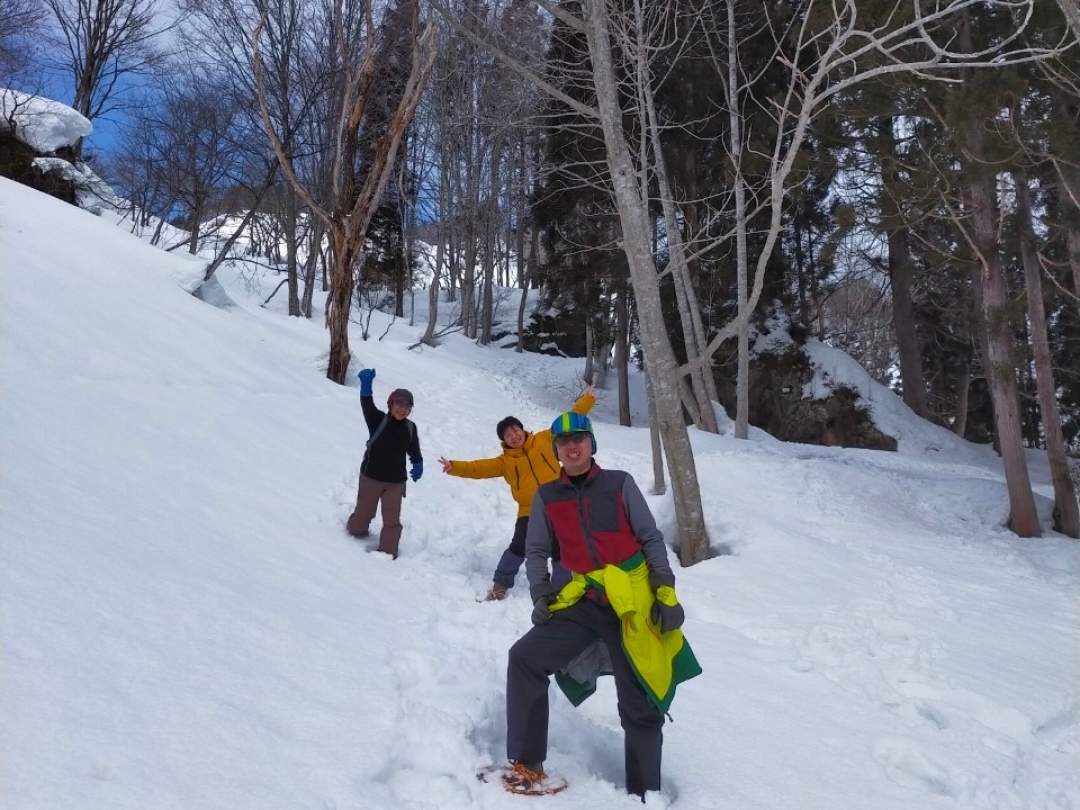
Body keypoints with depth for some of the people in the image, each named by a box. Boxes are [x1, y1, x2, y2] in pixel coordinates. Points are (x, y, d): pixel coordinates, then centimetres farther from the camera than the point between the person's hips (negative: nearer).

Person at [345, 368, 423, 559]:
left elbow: (414, 450, 13)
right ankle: (356, 531, 45)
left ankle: (388, 551, 9)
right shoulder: (378, 420, -12)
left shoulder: (410, 428, 0)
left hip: (396, 482, 2)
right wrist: (367, 383, -37)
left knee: (392, 520, -1)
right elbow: (367, 405, -26)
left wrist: (418, 465, 2)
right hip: (371, 477, -2)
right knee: (364, 512, 15)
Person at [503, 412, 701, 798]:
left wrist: (665, 592, -8)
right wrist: (540, 593, -5)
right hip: (583, 604, 2)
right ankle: (527, 766, -2)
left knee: (640, 709, 4)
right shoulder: (547, 496, 7)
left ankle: (644, 792, 22)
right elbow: (536, 551, 12)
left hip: (633, 606, -2)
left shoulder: (619, 483, 0)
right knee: (525, 658, -14)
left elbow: (651, 539, 1)